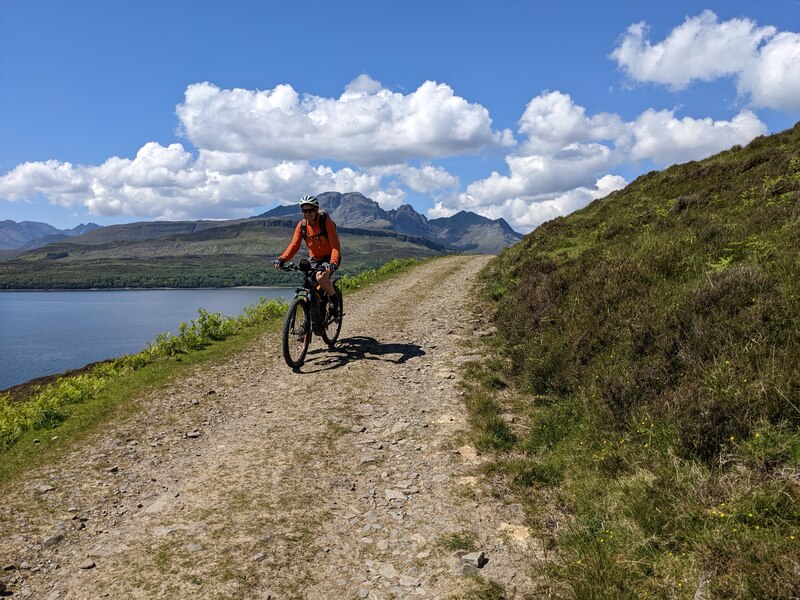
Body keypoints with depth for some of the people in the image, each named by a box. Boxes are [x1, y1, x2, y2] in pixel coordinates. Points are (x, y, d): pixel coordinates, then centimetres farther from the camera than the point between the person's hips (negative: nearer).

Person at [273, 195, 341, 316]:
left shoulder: (326, 221, -21)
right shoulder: (301, 225, -8)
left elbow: (335, 245, -29)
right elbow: (294, 245, -14)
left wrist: (333, 263, -45)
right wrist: (282, 259, -31)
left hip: (328, 257, -5)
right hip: (314, 258, 5)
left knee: (321, 277, -32)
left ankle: (334, 298, -6)